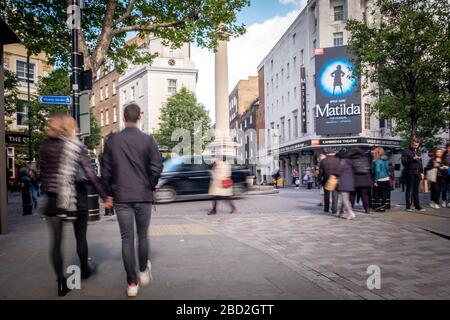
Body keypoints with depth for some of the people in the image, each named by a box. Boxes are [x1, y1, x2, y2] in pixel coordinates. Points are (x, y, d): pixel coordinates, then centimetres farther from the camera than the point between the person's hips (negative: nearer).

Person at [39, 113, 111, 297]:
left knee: (56, 241, 7)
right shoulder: (76, 146, -7)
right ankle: (85, 269, 32)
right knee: (80, 237, 15)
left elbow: (44, 174, 9)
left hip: (53, 200, 3)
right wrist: (104, 196, -5)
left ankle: (61, 282, 9)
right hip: (75, 200, -3)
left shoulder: (45, 147, 5)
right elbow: (90, 174, -10)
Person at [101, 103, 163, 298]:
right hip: (143, 196, -1)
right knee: (143, 234, 17)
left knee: (127, 238, 5)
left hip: (121, 197, 1)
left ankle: (132, 283, 7)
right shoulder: (148, 140, -5)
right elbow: (156, 167, -7)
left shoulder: (112, 141, 1)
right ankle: (144, 271, 27)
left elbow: (105, 170, 3)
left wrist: (110, 192, 14)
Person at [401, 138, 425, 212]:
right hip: (410, 172, -5)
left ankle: (417, 205, 12)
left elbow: (420, 162, 22)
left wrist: (421, 172, 16)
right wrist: (412, 159, -20)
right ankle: (408, 206, 2)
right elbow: (403, 161, -10)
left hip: (417, 172, 6)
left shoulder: (418, 151, 17)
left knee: (416, 189, 8)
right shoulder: (406, 151, -2)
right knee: (409, 189, -1)